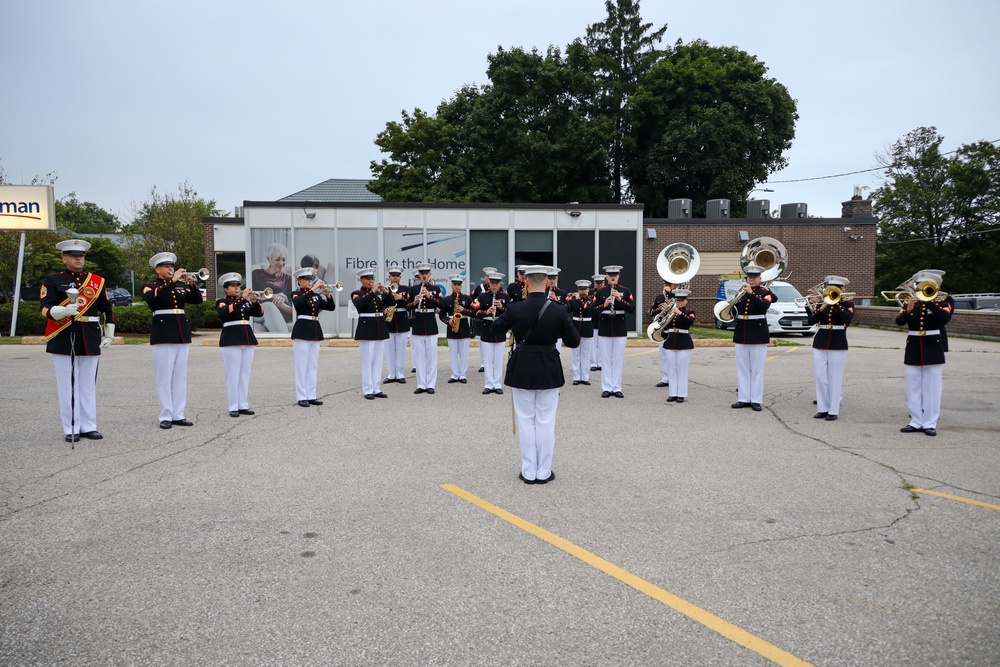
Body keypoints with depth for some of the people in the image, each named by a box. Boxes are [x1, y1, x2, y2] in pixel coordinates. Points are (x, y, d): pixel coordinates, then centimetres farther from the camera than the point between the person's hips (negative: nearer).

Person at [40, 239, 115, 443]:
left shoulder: (97, 281, 10)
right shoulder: (52, 280, 1)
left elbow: (107, 310, 16)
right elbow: (46, 309, -9)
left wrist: (109, 334, 14)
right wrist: (64, 310, -28)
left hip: (91, 340, 3)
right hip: (63, 341, -3)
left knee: (88, 385, 8)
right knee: (67, 386, 1)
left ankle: (88, 426, 16)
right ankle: (71, 429, 9)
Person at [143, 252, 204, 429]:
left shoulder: (181, 286, 16)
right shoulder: (150, 286, 2)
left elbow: (198, 300, 7)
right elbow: (151, 298, -20)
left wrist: (191, 283, -9)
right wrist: (172, 280, -21)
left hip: (182, 332, 5)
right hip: (163, 333, -5)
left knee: (180, 376, 6)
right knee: (165, 376, -4)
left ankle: (178, 415, 10)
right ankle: (166, 416, -1)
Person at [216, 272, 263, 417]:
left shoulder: (246, 301, 16)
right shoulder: (221, 302, 1)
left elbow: (259, 313, 7)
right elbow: (226, 311, -21)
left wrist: (255, 301, -10)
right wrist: (242, 298, -23)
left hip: (248, 340, 5)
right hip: (231, 340, -5)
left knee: (245, 374, 6)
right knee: (233, 375, -4)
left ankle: (243, 405, 12)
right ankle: (233, 407, 0)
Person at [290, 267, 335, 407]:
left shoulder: (316, 295, 14)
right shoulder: (296, 294, -1)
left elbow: (331, 307, 6)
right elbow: (298, 303, -25)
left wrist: (328, 294, -11)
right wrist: (312, 289, -25)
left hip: (316, 331, 6)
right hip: (302, 331, -6)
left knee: (313, 366, 8)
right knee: (302, 366, -3)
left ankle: (311, 396, 14)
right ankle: (301, 397, 2)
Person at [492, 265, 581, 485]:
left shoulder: (515, 309, -11)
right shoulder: (558, 311, -11)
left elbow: (495, 330, 5)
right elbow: (574, 342, -3)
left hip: (522, 369, 0)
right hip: (549, 370, 0)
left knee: (526, 421, 10)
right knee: (546, 422, 9)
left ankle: (528, 472, 15)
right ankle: (544, 472, 15)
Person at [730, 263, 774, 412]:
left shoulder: (766, 292, 0)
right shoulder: (740, 292, 11)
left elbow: (764, 306, -20)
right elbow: (733, 312, 8)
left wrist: (751, 293, -27)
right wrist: (731, 308, -13)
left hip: (758, 335, -4)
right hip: (741, 334, 4)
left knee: (757, 369, 0)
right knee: (742, 369, 7)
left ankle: (756, 400, 4)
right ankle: (744, 398, 13)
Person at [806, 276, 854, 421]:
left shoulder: (848, 304, 2)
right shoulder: (822, 303, 8)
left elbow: (848, 318, -19)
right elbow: (810, 321, -4)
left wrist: (836, 303, -19)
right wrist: (821, 308, -15)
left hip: (838, 345, -3)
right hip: (820, 343, 3)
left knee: (835, 378, 0)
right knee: (820, 377, 4)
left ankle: (833, 411, 5)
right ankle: (823, 408, 13)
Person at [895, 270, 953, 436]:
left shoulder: (942, 304, 1)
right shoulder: (909, 304, 6)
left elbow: (945, 317, -21)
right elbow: (899, 321, -9)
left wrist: (930, 301, -23)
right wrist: (908, 310, -25)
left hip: (933, 350, -3)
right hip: (913, 350, 3)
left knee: (931, 389, 0)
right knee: (914, 389, 7)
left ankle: (930, 424, 6)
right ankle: (916, 422, 14)